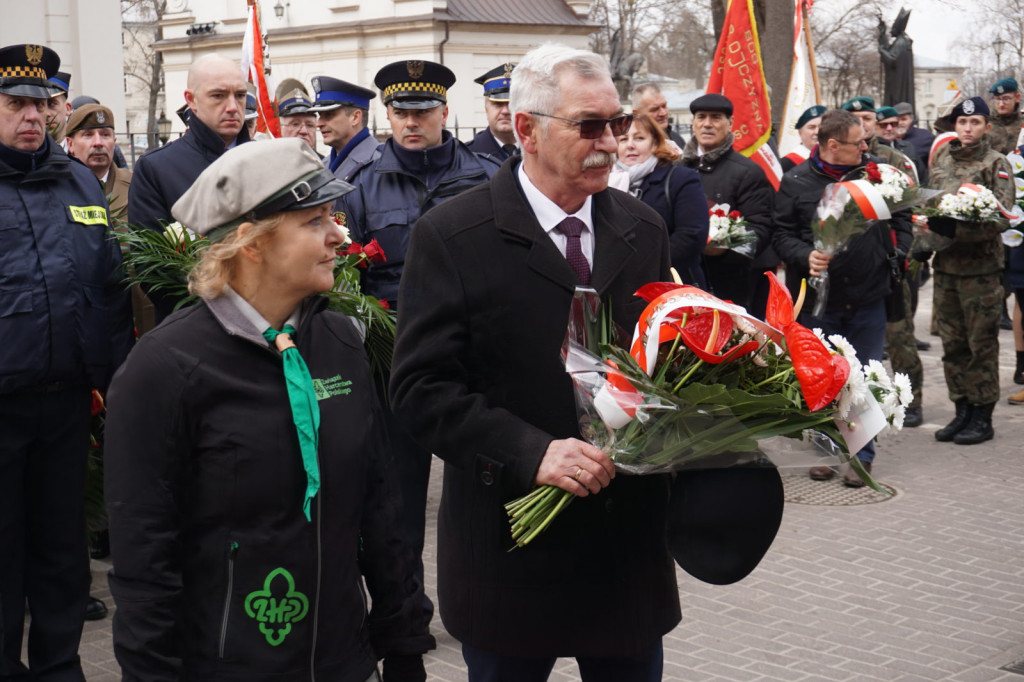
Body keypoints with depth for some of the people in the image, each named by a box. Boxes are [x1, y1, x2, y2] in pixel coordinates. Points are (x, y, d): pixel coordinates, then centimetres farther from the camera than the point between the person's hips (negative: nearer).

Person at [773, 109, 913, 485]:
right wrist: (805, 256, -18)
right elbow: (782, 235, 0)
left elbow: (901, 218, 14)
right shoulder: (796, 182, -2)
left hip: (868, 298, 1)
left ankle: (862, 455, 16)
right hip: (817, 298, -1)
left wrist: (900, 251, 0)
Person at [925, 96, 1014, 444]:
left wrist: (957, 229, -25)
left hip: (981, 267, -5)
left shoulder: (997, 164, -4)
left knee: (981, 344, 0)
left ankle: (982, 417, 7)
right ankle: (962, 410, 21)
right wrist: (927, 225, 0)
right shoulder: (941, 159, 12)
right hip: (945, 263, 5)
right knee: (952, 343, 10)